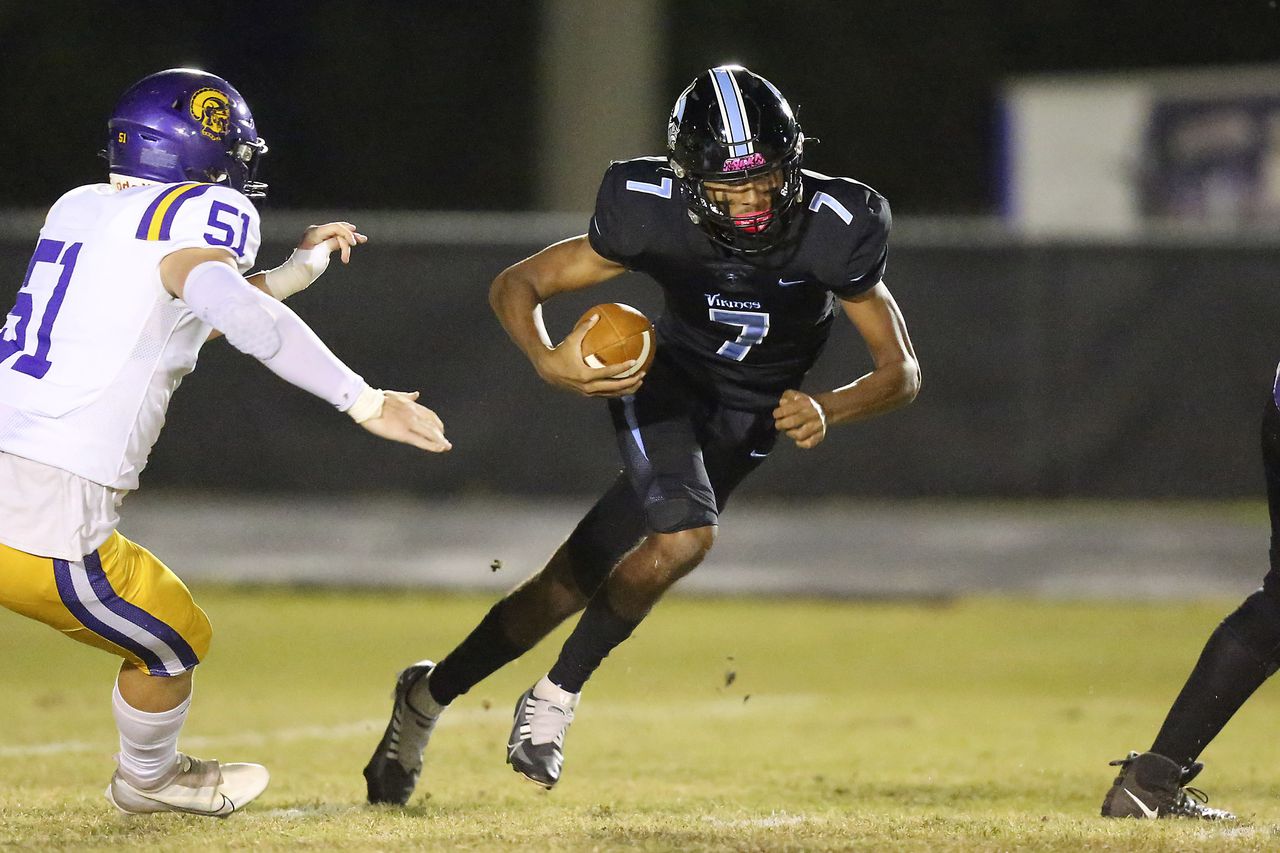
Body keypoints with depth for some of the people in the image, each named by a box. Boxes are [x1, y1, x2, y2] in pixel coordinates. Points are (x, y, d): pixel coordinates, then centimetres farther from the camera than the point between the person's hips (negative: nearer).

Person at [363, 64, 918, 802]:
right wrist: (548, 362, -36)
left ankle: (431, 693, 14)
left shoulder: (834, 231, -26)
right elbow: (516, 285, -15)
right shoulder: (655, 216, -26)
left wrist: (827, 410, -39)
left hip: (751, 423, 2)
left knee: (575, 580, -3)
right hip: (667, 385, -2)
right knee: (685, 537, -29)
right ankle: (557, 698, -10)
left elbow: (903, 372, -19)